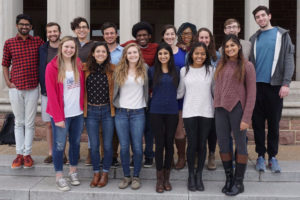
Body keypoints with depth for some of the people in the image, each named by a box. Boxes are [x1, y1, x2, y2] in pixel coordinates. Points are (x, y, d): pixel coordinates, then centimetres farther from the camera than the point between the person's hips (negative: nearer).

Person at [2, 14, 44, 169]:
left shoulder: (38, 41, 3)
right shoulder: (9, 43, 3)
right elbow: (5, 65, 9)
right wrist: (8, 82, -2)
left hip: (33, 88, 0)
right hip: (16, 88, 0)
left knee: (30, 122, 5)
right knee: (19, 122, 8)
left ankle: (27, 154, 13)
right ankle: (19, 153, 15)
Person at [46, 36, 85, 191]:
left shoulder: (78, 64, 5)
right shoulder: (52, 67, -8)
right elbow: (51, 94, -11)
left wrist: (84, 107, 1)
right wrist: (58, 117, -14)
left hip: (78, 113, 4)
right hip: (60, 114, -4)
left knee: (76, 142, 14)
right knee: (59, 145, 4)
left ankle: (73, 171, 31)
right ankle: (59, 177, 17)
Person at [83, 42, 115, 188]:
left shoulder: (112, 70, -4)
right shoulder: (85, 69, -2)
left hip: (107, 110, 0)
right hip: (91, 111, 1)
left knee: (107, 145, 6)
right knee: (94, 145, 7)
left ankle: (105, 174, 25)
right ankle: (96, 174, 25)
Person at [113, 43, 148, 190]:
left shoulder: (144, 69, 4)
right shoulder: (119, 70, 4)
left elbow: (147, 89, 8)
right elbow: (115, 89, 7)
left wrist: (146, 105, 3)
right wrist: (115, 105, 3)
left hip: (138, 113, -1)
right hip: (121, 113, 1)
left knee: (137, 147, 0)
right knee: (124, 147, 3)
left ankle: (136, 176, 16)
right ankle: (126, 176, 18)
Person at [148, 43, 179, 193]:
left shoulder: (176, 71, 6)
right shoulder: (152, 71, 3)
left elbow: (179, 89, 13)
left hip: (172, 111, 1)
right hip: (156, 111, -1)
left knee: (169, 144, 6)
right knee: (159, 144, 0)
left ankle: (167, 178, 18)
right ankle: (159, 179, 12)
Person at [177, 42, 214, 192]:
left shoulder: (211, 70, 5)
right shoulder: (184, 70, 5)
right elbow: (180, 92, 9)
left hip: (206, 112, 1)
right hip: (189, 112, 0)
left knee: (202, 145, 5)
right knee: (192, 144, 0)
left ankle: (199, 176, 20)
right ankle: (191, 175, 17)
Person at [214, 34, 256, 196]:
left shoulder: (247, 66, -2)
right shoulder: (221, 66, 13)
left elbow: (251, 93, -6)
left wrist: (246, 118, -12)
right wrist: (216, 107, 5)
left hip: (237, 108, -5)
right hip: (221, 109, 5)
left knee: (240, 144, 2)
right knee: (223, 144, 7)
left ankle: (238, 182, 12)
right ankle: (228, 178, 21)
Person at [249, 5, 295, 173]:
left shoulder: (282, 35, 4)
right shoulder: (254, 39, 12)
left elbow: (289, 60, -2)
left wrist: (286, 84, -11)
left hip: (275, 86, -2)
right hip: (256, 85, 2)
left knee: (274, 123, 3)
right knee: (258, 123, 4)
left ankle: (273, 156, 14)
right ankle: (261, 156, 14)